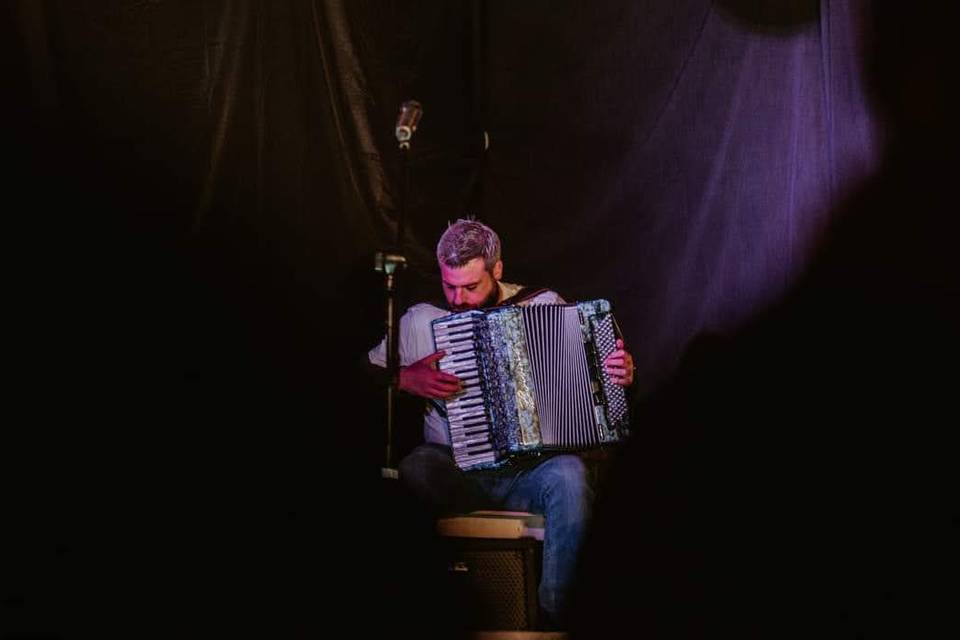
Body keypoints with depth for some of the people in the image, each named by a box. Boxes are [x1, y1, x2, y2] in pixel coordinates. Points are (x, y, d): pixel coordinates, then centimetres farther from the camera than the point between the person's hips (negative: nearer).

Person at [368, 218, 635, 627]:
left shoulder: (545, 305, 6)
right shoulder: (422, 320, 6)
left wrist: (620, 374, -11)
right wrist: (406, 378, -9)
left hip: (531, 470, 0)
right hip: (457, 475, 0)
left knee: (567, 474, -35)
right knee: (415, 467, -33)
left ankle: (552, 616, -24)